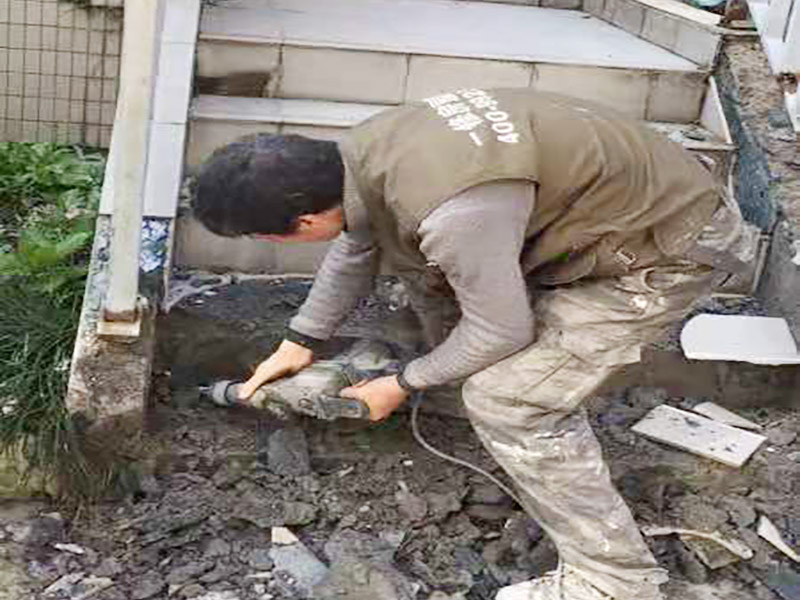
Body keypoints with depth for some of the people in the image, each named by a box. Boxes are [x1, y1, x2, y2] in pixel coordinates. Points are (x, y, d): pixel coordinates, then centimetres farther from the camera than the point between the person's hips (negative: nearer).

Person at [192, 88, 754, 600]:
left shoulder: (449, 214, -37)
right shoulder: (358, 153, -8)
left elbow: (502, 330, -21)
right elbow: (355, 248, 13)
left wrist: (404, 384, -6)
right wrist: (301, 341, 21)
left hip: (670, 246, -9)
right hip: (616, 193, 9)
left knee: (505, 398, -15)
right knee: (414, 253, 15)